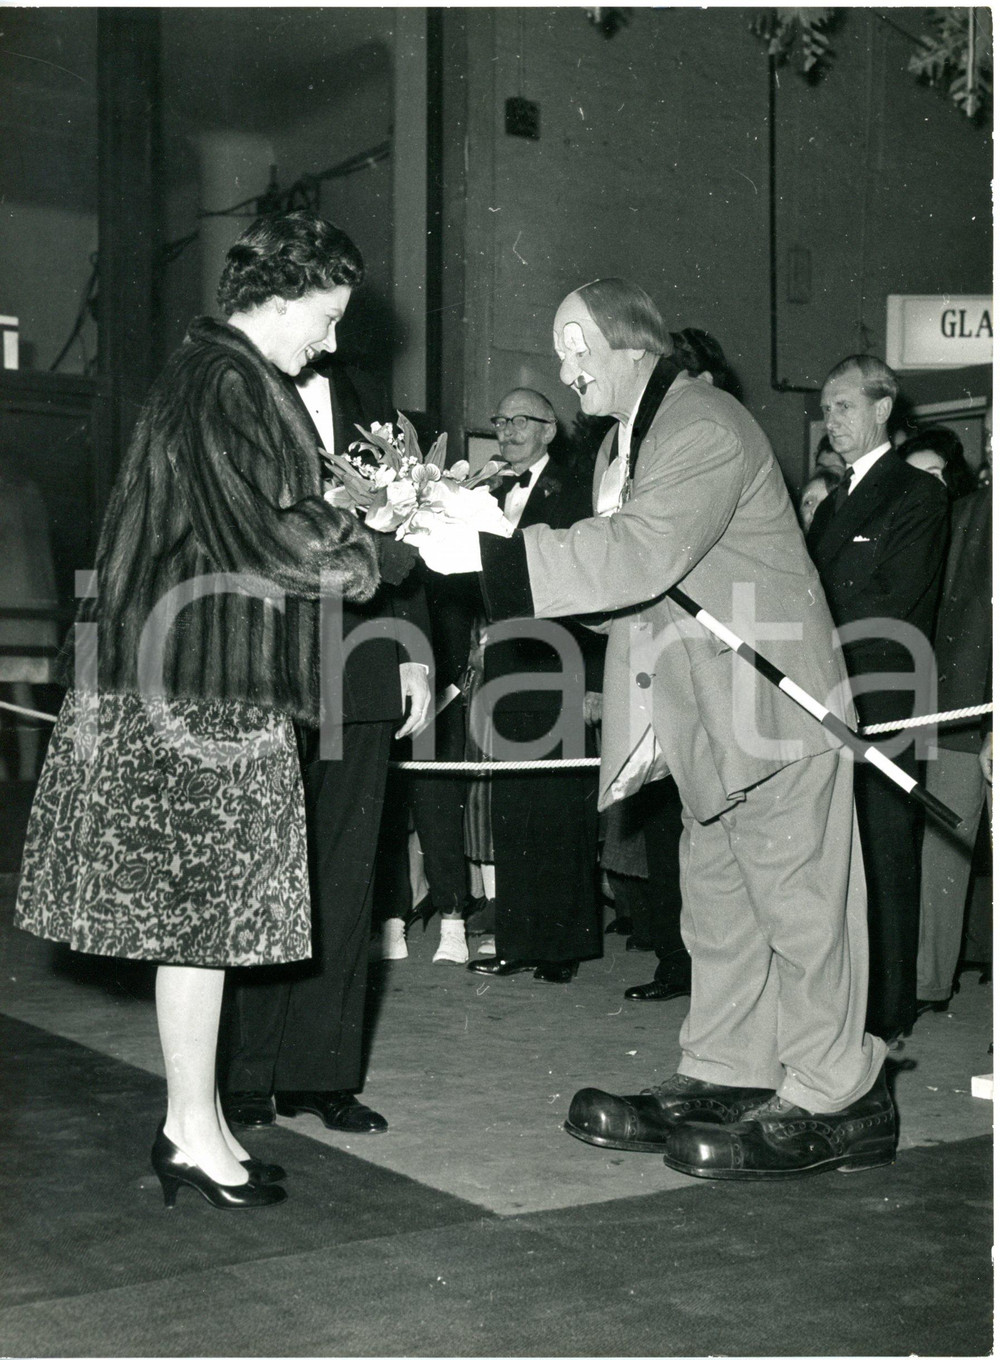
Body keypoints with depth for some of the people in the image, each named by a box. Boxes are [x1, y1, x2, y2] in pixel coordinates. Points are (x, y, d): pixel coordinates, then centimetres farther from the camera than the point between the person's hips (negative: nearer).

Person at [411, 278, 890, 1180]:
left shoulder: (705, 429, -17)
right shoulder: (622, 442, 16)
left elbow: (641, 555, -29)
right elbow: (614, 570, 13)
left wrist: (488, 553, -30)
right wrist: (484, 543, -2)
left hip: (772, 697, -10)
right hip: (704, 716, 10)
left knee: (797, 901, -4)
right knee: (716, 902, 13)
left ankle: (832, 1103, 4)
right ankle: (725, 1079, 22)